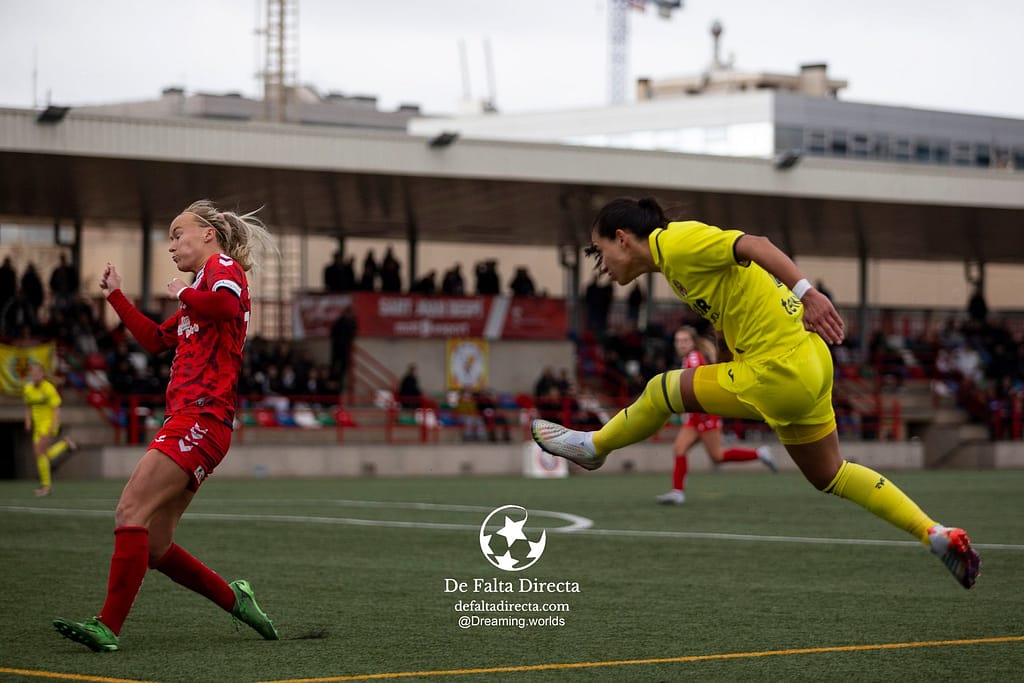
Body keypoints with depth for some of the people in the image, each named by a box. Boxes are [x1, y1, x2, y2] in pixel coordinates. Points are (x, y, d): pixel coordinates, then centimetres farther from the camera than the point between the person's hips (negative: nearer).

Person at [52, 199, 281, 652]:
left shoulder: (222, 265, 1)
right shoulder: (201, 288, 29)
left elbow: (228, 303, -24)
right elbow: (155, 340, 35)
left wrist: (183, 293, -8)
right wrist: (115, 296, 34)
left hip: (202, 417, -10)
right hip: (186, 419, 10)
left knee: (131, 512, -18)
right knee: (154, 548, 6)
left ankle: (108, 627, -22)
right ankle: (235, 600, 17)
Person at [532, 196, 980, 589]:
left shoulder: (676, 242, -14)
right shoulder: (672, 263, 16)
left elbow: (753, 244, -26)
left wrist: (807, 293, -34)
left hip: (780, 374, -11)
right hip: (807, 365, 11)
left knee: (664, 391, 1)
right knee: (827, 476, 19)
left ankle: (593, 447, 25)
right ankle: (937, 536, 20)